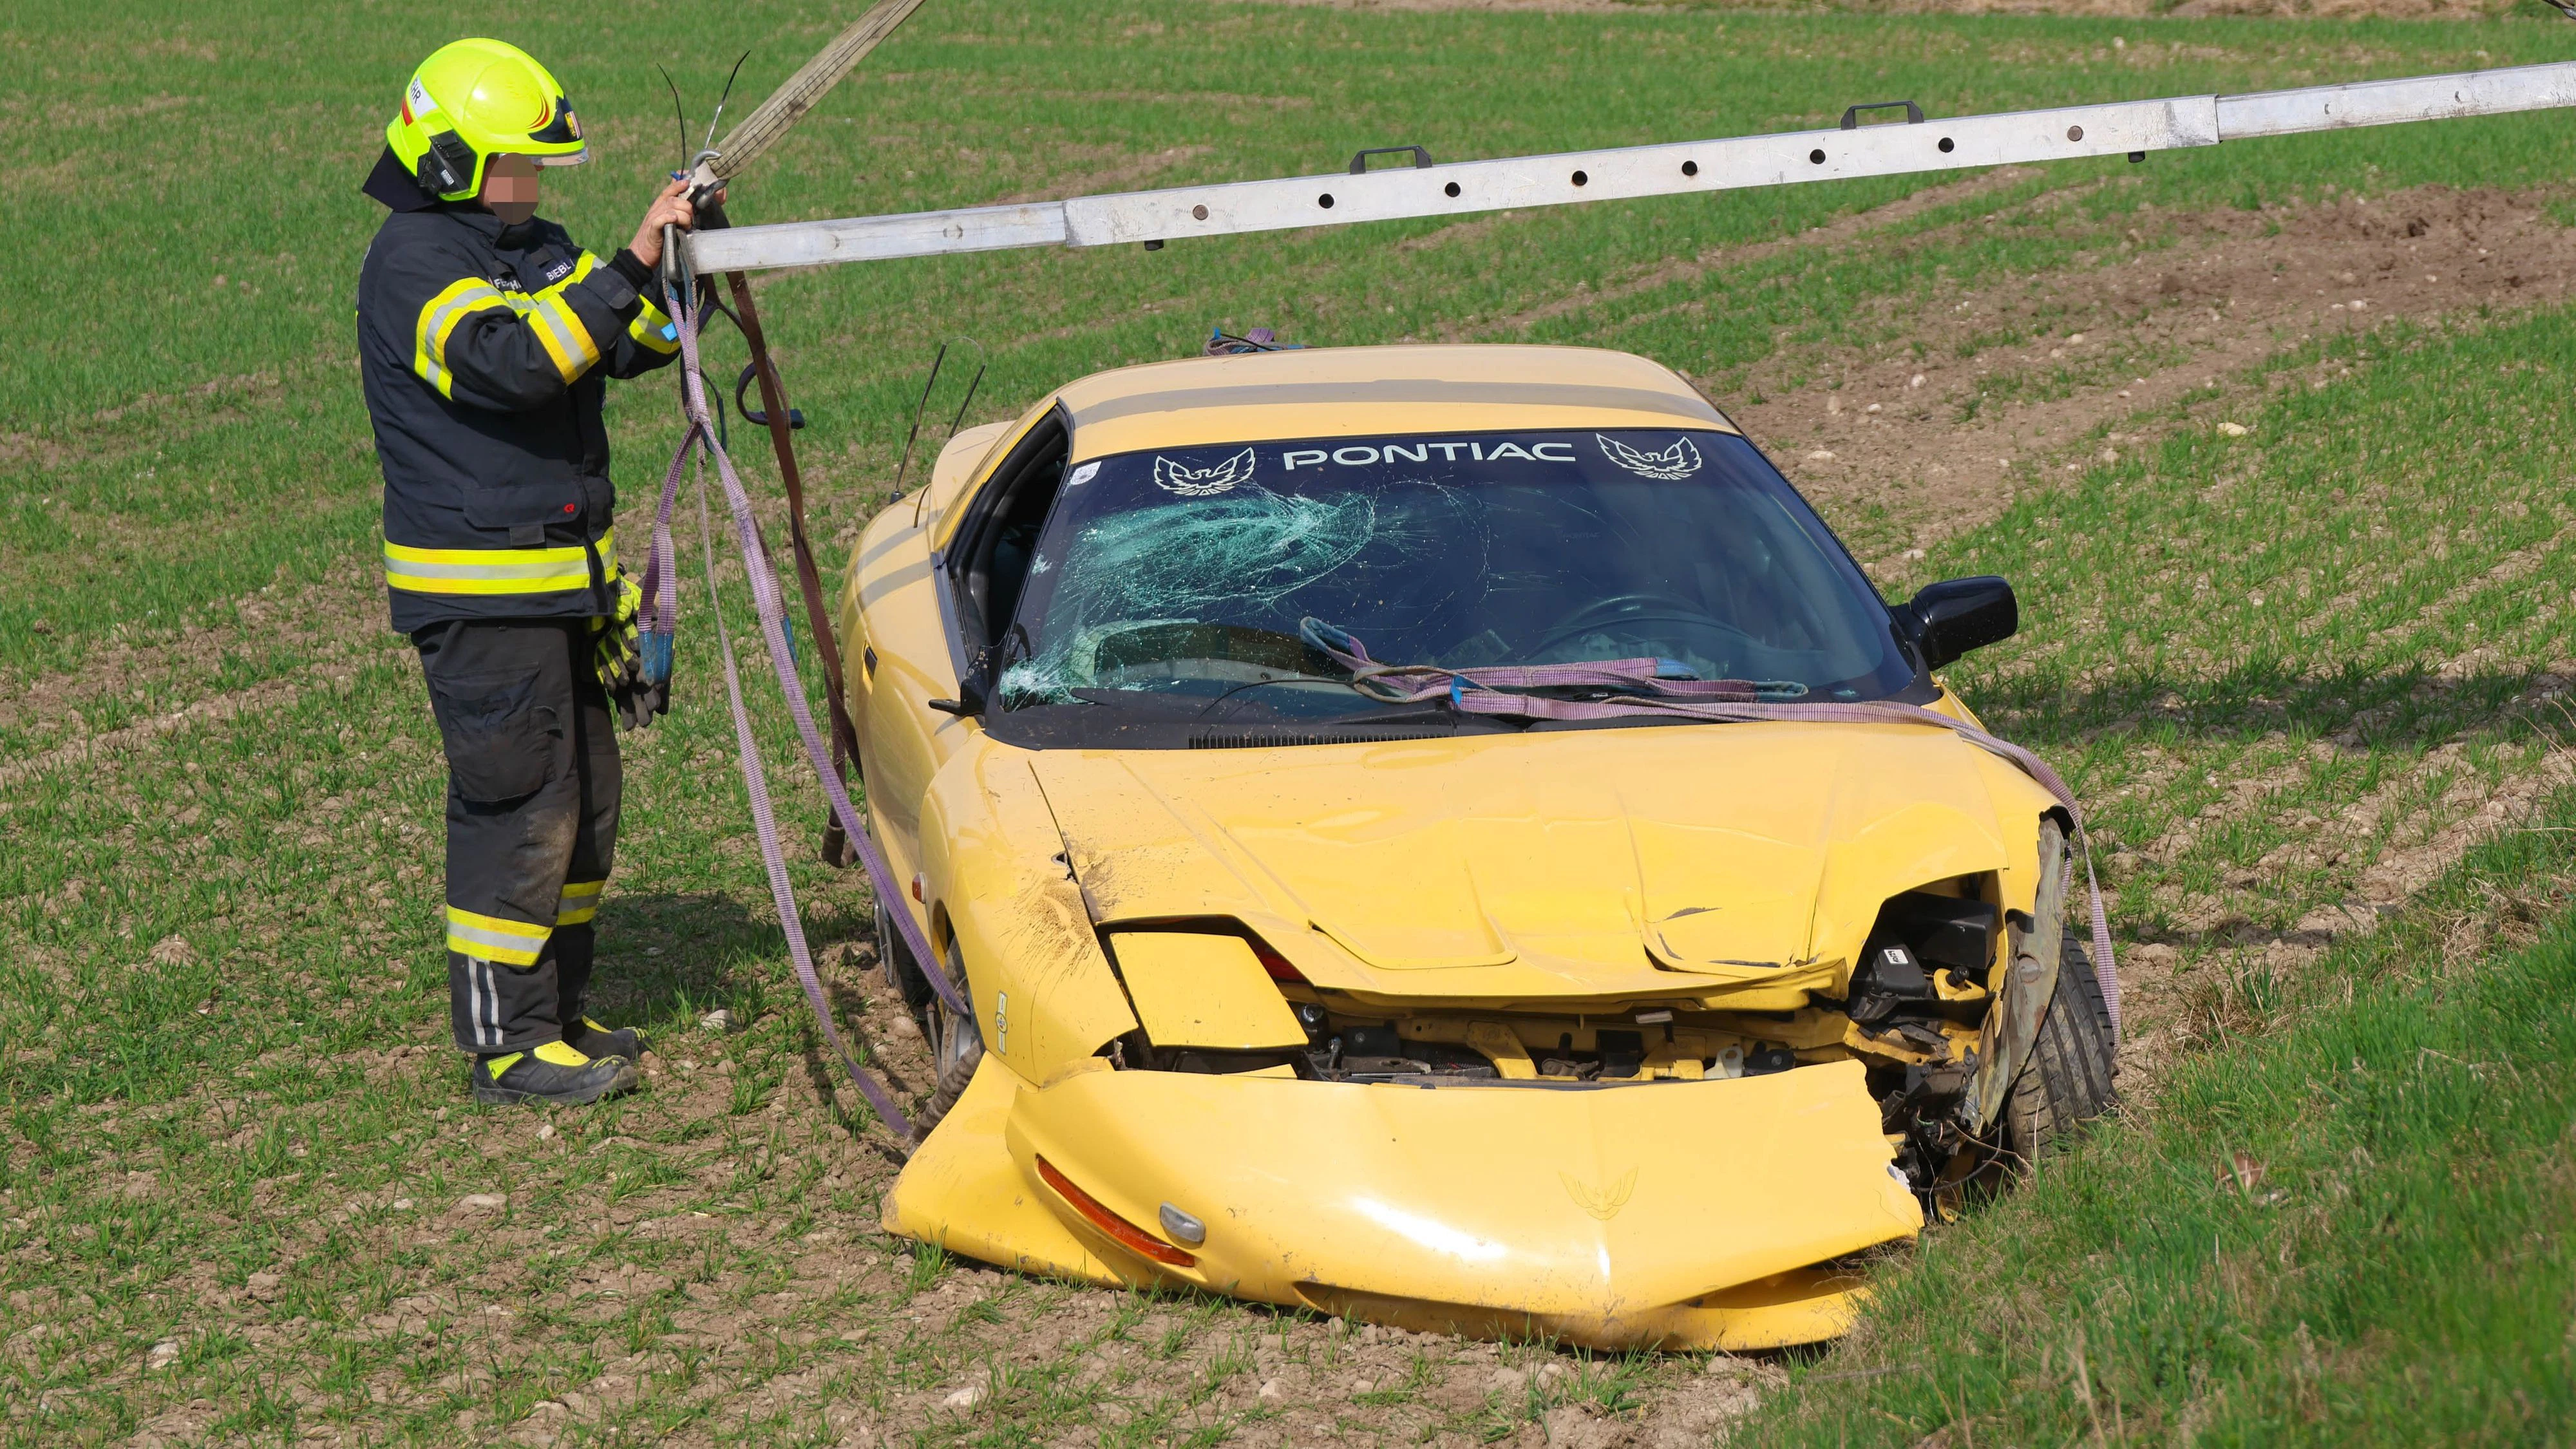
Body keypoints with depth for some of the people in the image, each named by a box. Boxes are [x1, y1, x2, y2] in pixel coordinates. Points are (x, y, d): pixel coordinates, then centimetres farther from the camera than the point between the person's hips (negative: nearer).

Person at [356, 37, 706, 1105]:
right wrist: (630, 265, -33)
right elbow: (513, 361, -30)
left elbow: (635, 346, 11)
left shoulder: (534, 249, 15)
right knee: (517, 807, -7)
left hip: (559, 576, 9)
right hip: (480, 592, -9)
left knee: (583, 803, 14)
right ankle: (506, 1045, 0)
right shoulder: (412, 264, -15)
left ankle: (555, 1012, 26)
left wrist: (676, 263, -7)